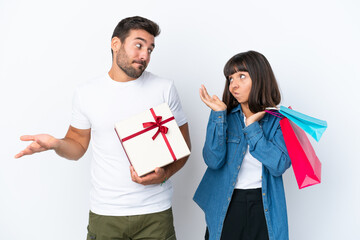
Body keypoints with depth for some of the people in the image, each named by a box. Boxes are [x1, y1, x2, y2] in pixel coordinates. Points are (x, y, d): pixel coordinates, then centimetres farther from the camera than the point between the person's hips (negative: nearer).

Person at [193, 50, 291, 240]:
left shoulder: (278, 120, -2)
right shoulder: (224, 115, 0)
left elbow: (279, 166, -15)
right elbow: (213, 161, -12)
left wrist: (252, 126, -14)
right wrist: (219, 114, -16)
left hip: (264, 208, 0)